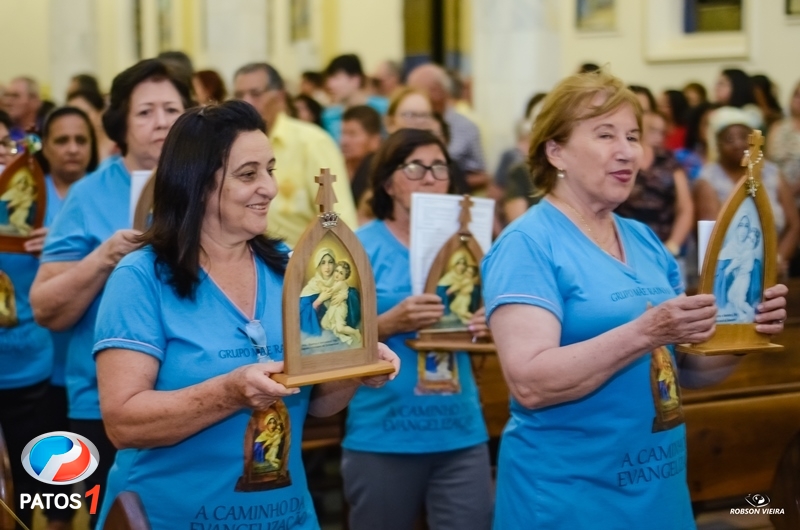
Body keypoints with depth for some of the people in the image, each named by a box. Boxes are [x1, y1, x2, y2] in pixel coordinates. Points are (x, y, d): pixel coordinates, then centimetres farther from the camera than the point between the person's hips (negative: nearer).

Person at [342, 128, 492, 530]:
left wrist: (484, 327, -8)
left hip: (460, 433, 3)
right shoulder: (361, 246, -3)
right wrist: (390, 323, -22)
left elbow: (483, 316, 15)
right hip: (382, 436, -3)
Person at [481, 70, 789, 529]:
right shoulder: (527, 245, -12)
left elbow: (689, 370, 13)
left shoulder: (646, 243, 9)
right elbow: (530, 383, -23)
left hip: (660, 489, 7)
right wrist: (646, 332, -29)